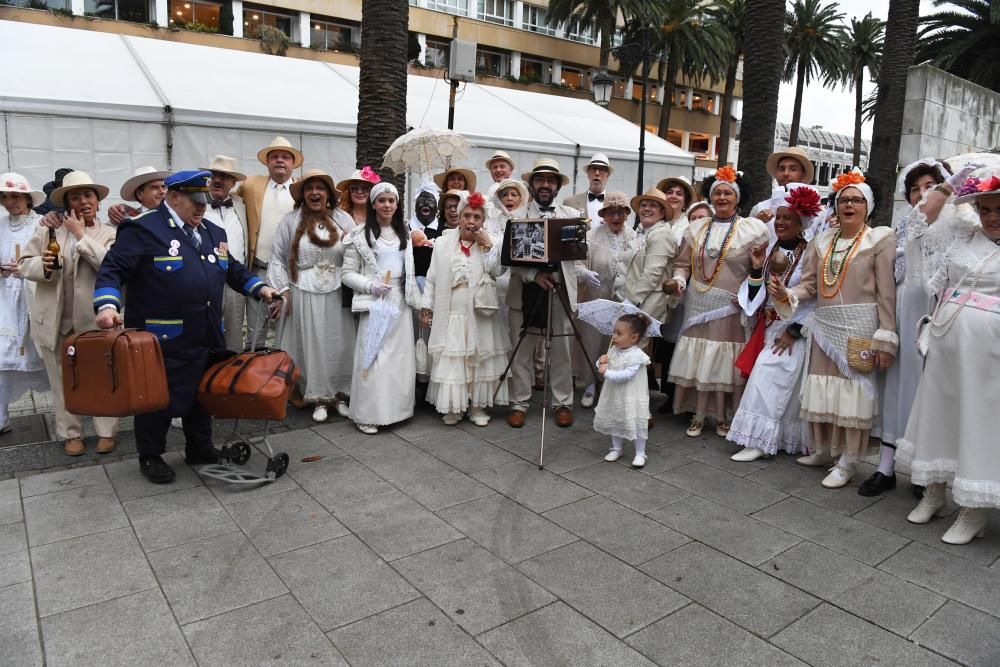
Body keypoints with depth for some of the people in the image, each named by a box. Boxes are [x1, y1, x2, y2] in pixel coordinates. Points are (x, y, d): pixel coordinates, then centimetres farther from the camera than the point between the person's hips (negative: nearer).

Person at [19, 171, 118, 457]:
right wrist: (42, 265, -15)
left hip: (94, 319, -2)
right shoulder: (47, 228, 6)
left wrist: (81, 234, -14)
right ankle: (71, 433, 23)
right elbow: (24, 263, 8)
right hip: (55, 320, 3)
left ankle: (106, 431, 16)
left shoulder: (109, 234, 0)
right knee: (62, 381, 10)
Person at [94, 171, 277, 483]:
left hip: (206, 337, 7)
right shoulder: (143, 229, -9)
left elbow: (233, 269, 22)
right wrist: (107, 305, -27)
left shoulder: (212, 232, 13)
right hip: (163, 339, -7)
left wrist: (259, 287, 10)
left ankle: (199, 448, 35)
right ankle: (150, 456, 24)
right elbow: (113, 269, -13)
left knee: (203, 394, 18)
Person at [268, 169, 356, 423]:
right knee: (312, 345, 4)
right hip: (305, 294, -1)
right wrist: (283, 290, -1)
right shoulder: (291, 221, 2)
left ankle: (339, 395, 20)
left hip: (338, 294, 1)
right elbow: (277, 258, 4)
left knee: (340, 344, 6)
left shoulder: (343, 219, 6)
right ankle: (319, 398, 16)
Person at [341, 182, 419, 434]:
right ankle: (367, 414, 3)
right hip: (375, 302, -5)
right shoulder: (360, 236, -2)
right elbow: (347, 274, -3)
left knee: (400, 356, 6)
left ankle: (395, 408, 19)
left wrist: (417, 300, 12)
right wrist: (370, 285, -17)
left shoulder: (404, 234, 15)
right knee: (373, 356, -6)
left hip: (400, 302, 5)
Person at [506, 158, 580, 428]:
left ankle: (563, 403, 19)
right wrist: (533, 274, -18)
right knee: (521, 351, 4)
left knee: (561, 351, 6)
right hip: (525, 289, -1)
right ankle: (519, 404, 15)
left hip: (561, 289, 1)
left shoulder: (572, 216, 11)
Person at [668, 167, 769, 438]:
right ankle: (698, 415, 14)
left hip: (730, 308, -2)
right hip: (699, 306, 2)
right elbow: (683, 263, 11)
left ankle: (723, 416, 18)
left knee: (724, 362, 3)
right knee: (697, 360, 4)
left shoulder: (752, 229, 1)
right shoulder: (697, 227, 10)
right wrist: (679, 281, -6)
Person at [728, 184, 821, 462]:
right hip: (767, 326, 6)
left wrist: (793, 332, -13)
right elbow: (754, 295, 7)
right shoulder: (769, 250, 8)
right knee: (782, 386, 10)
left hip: (792, 329, -5)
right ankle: (775, 438, 18)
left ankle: (757, 439, -7)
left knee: (768, 377, -13)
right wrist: (757, 268, -8)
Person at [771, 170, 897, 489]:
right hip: (824, 325, 5)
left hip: (860, 327, -4)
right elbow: (808, 285, 8)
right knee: (821, 390, 10)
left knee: (854, 391, -2)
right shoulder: (821, 241, 12)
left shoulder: (881, 239, 0)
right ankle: (823, 450, 26)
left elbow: (886, 293, -6)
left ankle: (847, 461, 9)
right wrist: (785, 294, -14)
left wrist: (885, 338, -12)